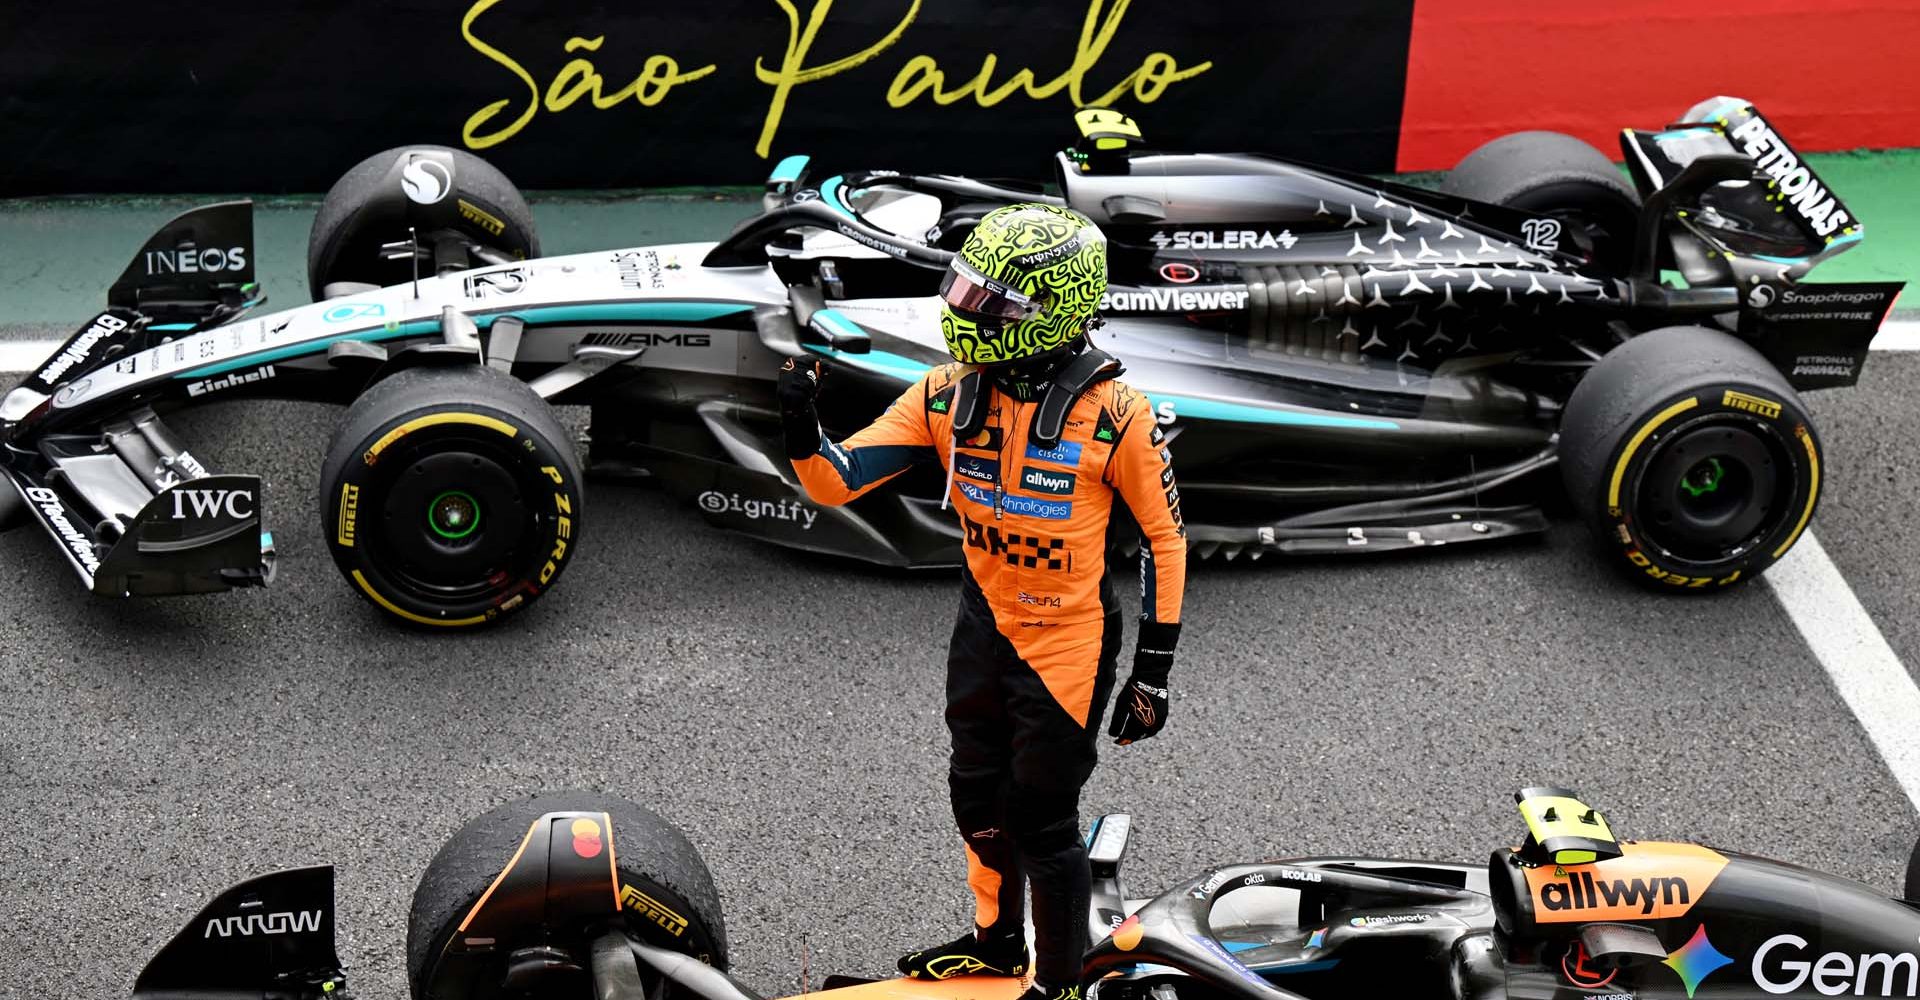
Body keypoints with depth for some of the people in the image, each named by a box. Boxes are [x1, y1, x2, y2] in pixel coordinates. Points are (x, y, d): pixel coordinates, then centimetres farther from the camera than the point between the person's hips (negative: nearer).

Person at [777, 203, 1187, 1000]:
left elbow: (1164, 540, -12)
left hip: (1068, 637, -6)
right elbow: (836, 481, -8)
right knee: (978, 794, 21)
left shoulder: (1114, 413, -22)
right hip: (983, 623, 6)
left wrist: (1152, 672, -11)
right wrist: (799, 427, -30)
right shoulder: (949, 394, -9)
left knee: (1042, 820, 3)